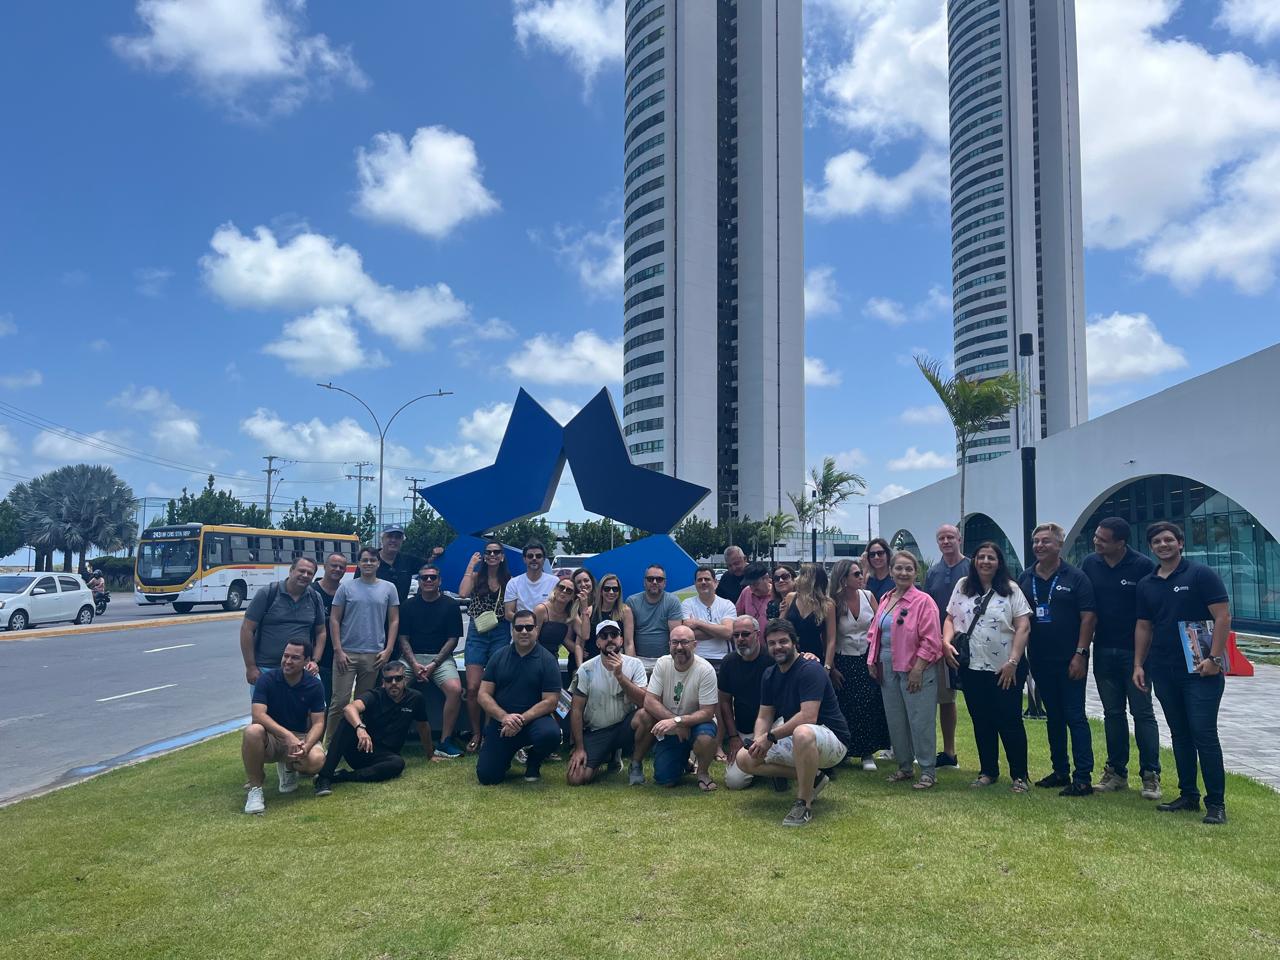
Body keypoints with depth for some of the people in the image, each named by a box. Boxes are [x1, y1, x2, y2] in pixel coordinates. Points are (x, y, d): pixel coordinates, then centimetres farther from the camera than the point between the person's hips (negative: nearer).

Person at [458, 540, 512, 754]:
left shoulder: (509, 580, 4)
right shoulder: (476, 576, 4)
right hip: (477, 634, 0)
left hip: (500, 634, 0)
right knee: (473, 688, -5)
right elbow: (462, 593, -15)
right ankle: (476, 734, 8)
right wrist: (470, 566, -10)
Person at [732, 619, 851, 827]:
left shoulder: (810, 670, -19)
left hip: (831, 741, -8)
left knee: (802, 733, -42)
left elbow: (808, 717, -29)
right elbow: (764, 716, 6)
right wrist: (759, 741, -16)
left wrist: (771, 737, -27)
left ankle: (804, 804, -23)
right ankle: (812, 777, 5)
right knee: (745, 758, -4)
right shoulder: (770, 675, 6)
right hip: (795, 743, 9)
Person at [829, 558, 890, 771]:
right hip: (845, 663, -2)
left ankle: (868, 752, 10)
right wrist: (832, 668, -7)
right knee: (847, 709, 2)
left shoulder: (867, 596, -2)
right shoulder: (834, 603, -9)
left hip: (868, 659, 2)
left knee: (870, 705, 0)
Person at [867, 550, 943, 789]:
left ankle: (928, 771, 10)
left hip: (915, 672, -6)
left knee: (920, 722, -2)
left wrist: (917, 669, -17)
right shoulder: (885, 600, 11)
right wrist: (872, 660, 8)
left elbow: (931, 640, -13)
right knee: (895, 721, 12)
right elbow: (874, 632, 17)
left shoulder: (923, 601, -9)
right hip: (888, 670, 7)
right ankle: (904, 767, 26)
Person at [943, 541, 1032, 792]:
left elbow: (1023, 627, -7)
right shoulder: (962, 586, 7)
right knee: (981, 722, 12)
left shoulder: (1011, 590, -2)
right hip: (972, 668, 3)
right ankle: (988, 771, 25)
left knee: (1010, 722, 2)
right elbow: (950, 618, 12)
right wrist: (946, 641, -7)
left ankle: (1019, 776, 15)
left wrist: (1013, 662, -14)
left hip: (1005, 669, -3)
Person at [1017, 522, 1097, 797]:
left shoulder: (1075, 578, -5)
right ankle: (1060, 772, 23)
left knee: (1075, 717, -4)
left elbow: (1088, 617, -8)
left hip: (1069, 661, -5)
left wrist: (1080, 654, -15)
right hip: (1040, 660, 5)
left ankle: (1083, 778, 0)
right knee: (1053, 717, 13)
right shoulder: (1025, 579, 8)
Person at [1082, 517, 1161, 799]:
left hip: (1134, 651, -4)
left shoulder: (1142, 566, -11)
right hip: (1103, 651, 4)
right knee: (1112, 713, 11)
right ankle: (1116, 772, 20)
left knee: (1142, 713, 2)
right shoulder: (1089, 564, 0)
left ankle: (1150, 776, 8)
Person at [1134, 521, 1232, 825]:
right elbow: (1143, 627, 16)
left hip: (1200, 670, -6)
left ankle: (1216, 803, 2)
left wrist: (1214, 658, -17)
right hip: (1164, 672, 6)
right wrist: (1138, 664, 9)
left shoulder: (1201, 575, -5)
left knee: (1204, 735, -6)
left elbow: (1223, 617, -10)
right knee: (1179, 735, 12)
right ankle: (1188, 795, 20)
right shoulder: (1146, 584, 12)